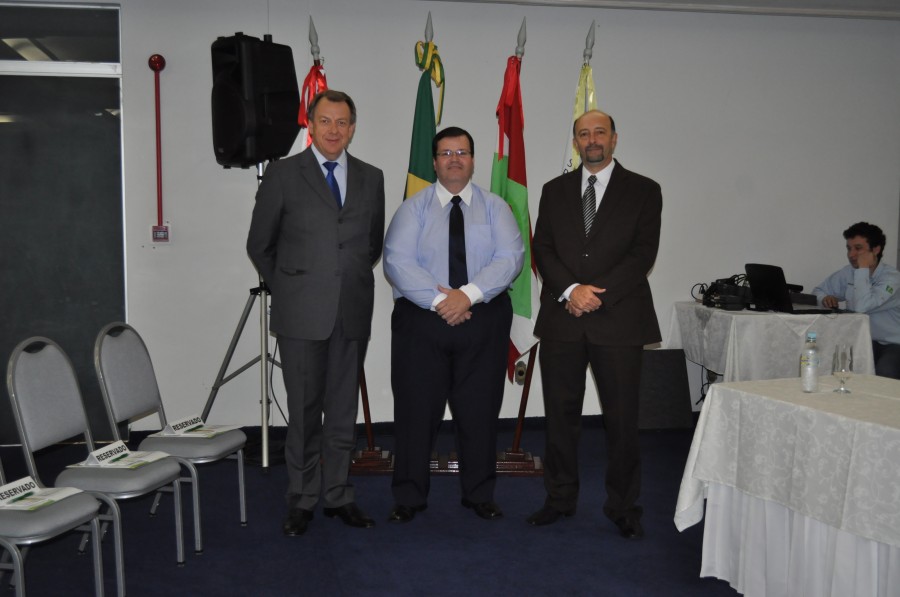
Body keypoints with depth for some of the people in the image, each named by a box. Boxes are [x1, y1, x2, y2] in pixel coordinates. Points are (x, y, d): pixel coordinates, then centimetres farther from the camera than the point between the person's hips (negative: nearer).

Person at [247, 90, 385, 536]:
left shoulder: (371, 178, 9)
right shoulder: (283, 174, 0)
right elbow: (259, 245, 6)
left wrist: (351, 281, 13)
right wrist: (288, 288, 8)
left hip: (352, 314, 3)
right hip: (301, 314, -3)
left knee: (343, 410, 9)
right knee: (304, 411, 3)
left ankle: (338, 495, 21)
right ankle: (302, 500, 16)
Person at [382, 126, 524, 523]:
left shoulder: (495, 207, 8)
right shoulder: (413, 208, 5)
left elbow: (510, 257, -6)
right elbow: (397, 261, -8)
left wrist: (469, 293, -19)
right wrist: (438, 299, -19)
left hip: (483, 320, 1)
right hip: (421, 320, -1)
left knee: (479, 411, 7)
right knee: (416, 410, 3)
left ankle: (480, 495, 23)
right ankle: (408, 498, 17)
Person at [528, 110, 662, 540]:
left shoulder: (643, 191, 5)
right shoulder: (555, 190, 13)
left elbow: (643, 252, -4)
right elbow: (542, 248, 4)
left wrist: (598, 294, -14)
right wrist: (571, 290, -13)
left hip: (618, 319, -2)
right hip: (562, 318, 2)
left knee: (622, 418, 2)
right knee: (560, 414, 8)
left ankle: (623, 506, 17)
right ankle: (560, 499, 22)